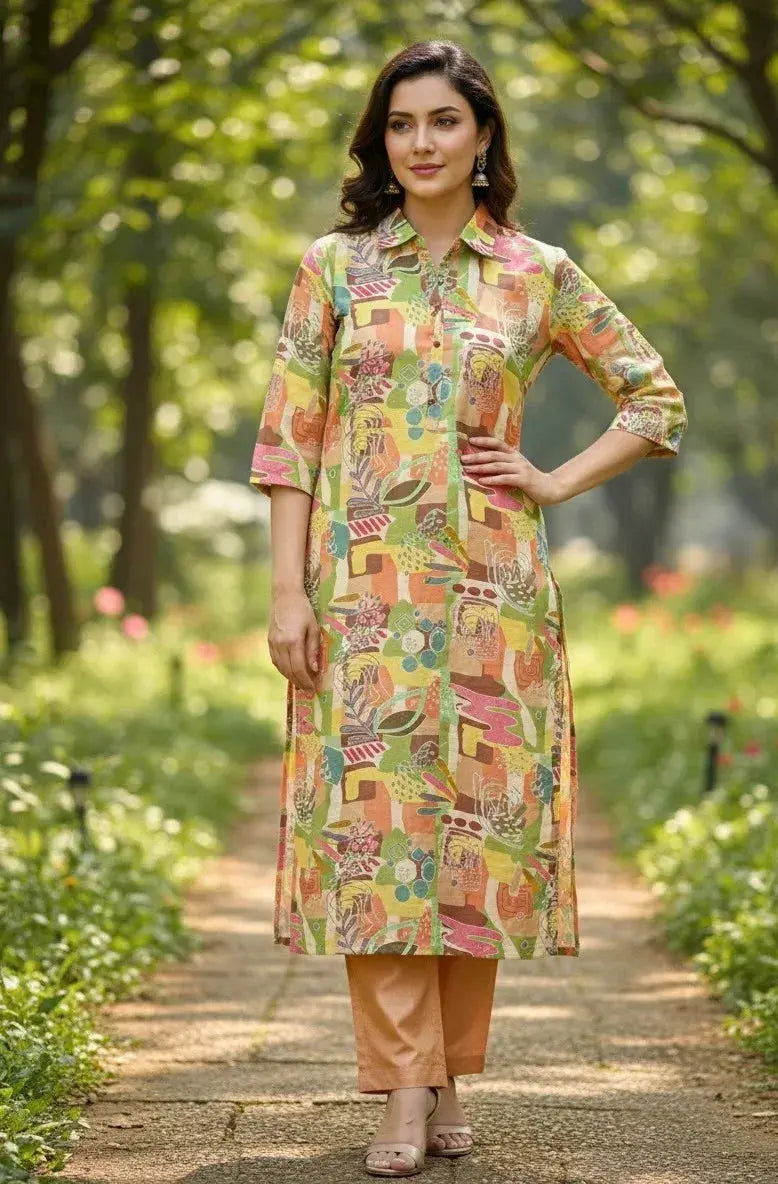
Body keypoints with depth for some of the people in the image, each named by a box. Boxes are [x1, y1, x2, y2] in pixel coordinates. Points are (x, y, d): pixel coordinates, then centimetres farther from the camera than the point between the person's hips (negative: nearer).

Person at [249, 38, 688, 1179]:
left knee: (480, 813, 2)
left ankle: (451, 1071, 15)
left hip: (490, 588, 1)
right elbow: (290, 435, 3)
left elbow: (656, 396, 13)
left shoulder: (538, 274, 6)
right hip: (365, 586, 0)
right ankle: (403, 1092, -2)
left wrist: (556, 483, 1)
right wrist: (288, 588, -5)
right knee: (373, 815, -5)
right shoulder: (334, 266, 6)